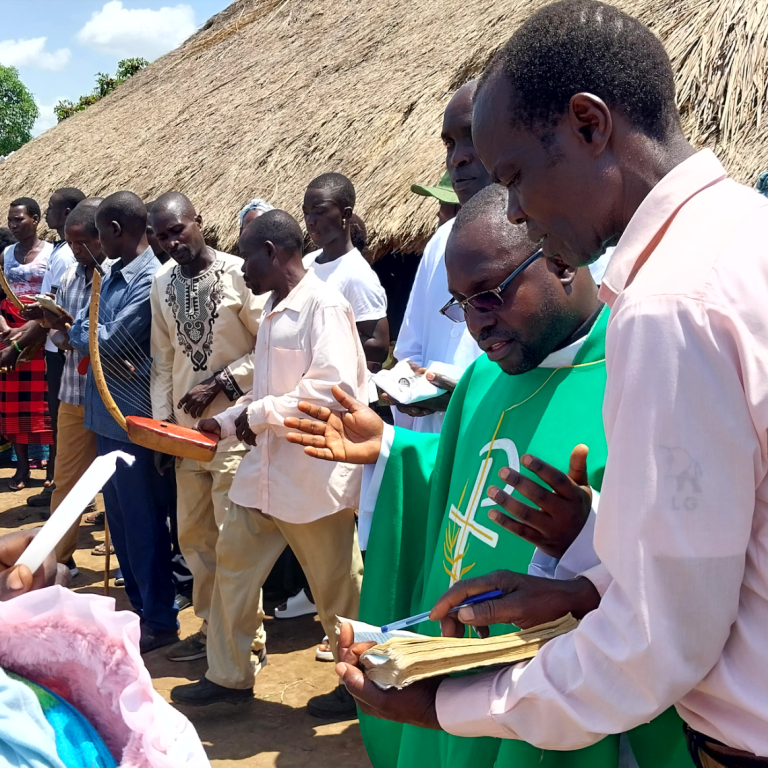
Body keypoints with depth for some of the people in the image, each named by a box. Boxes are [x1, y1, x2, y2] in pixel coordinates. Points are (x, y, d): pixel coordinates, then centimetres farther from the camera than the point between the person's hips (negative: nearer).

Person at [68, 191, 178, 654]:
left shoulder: (150, 281, -19)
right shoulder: (114, 274, 11)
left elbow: (107, 344, -21)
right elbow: (81, 332, 7)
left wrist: (84, 332, -5)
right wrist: (85, 334, -11)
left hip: (134, 418, -9)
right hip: (107, 415, 9)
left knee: (143, 521, 1)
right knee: (120, 518, 18)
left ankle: (160, 620, 14)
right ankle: (140, 606, 32)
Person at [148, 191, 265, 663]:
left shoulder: (238, 273, -10)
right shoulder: (162, 287, 9)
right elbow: (163, 360, 13)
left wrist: (219, 385, -12)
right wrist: (161, 420, 7)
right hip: (186, 428, 7)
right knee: (193, 534, 13)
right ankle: (212, 626, 28)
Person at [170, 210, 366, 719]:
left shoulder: (323, 304, -16)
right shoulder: (275, 308, 13)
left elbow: (336, 387, -26)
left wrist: (261, 415, -19)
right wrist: (228, 421, 8)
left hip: (313, 471, -9)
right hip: (265, 467, 9)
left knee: (337, 584, 5)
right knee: (233, 562, 12)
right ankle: (231, 675, 27)